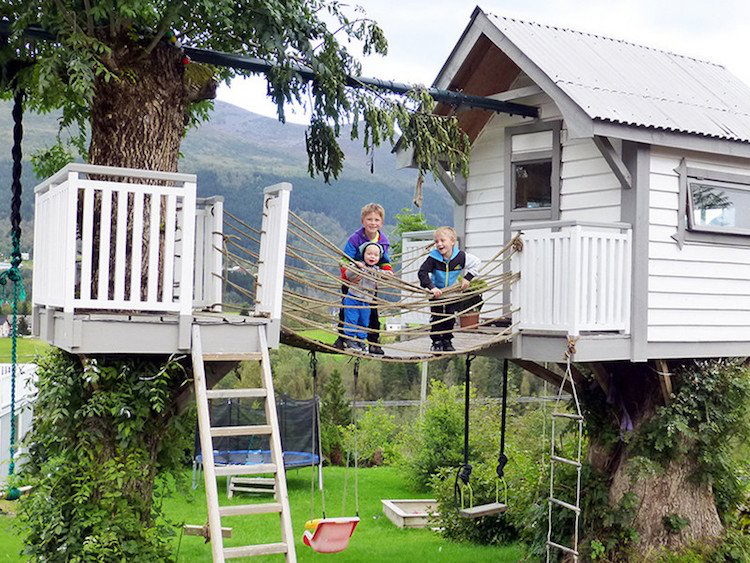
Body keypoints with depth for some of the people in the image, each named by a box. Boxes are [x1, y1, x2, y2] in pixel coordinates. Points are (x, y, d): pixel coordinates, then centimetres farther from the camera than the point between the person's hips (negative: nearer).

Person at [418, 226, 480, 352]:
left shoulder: (460, 256, -17)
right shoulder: (433, 258, -22)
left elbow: (475, 263, -2)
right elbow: (422, 272, -25)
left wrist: (467, 278, -10)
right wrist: (431, 287, -34)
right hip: (437, 292, -2)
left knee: (450, 318, 9)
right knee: (437, 318, 1)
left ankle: (447, 342, 23)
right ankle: (437, 343, 13)